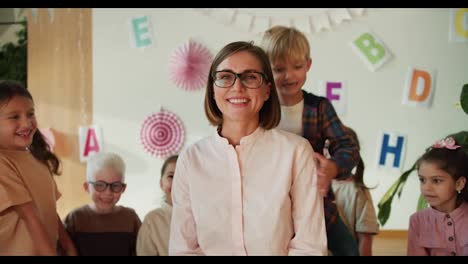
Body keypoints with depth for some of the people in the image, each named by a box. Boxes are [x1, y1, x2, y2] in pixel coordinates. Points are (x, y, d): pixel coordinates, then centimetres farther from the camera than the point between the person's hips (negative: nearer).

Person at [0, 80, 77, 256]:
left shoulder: (36, 158, 6)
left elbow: (50, 211, 9)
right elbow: (30, 216, -21)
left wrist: (69, 248, 3)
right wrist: (50, 253, -22)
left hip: (48, 249, 7)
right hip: (15, 251, -7)